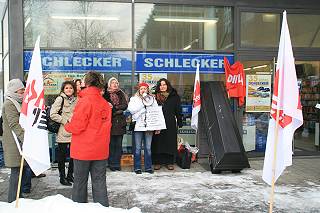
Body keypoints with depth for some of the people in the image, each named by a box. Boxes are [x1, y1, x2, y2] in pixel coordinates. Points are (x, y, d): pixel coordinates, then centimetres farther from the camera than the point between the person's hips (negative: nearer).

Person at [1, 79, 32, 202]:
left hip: (20, 142, 10)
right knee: (17, 171, -7)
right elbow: (15, 125, -22)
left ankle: (18, 197, 22)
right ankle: (13, 201, 1)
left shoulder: (17, 103, 20)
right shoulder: (9, 104, -12)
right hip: (14, 144, -10)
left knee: (22, 169, 12)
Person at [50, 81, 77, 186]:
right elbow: (53, 114, -13)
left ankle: (70, 175, 25)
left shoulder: (76, 100, 10)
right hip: (63, 132, -5)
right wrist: (65, 121, -15)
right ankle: (62, 177, 16)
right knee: (62, 155, 4)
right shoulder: (60, 99, -6)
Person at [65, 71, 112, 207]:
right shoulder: (105, 103, 2)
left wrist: (67, 126, 3)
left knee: (80, 180, 10)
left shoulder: (84, 101, -15)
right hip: (101, 150, 5)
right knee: (99, 181, 11)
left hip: (83, 150, -5)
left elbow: (77, 126, -16)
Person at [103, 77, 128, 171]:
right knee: (111, 144, -2)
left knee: (118, 144, 4)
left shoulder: (121, 94, 12)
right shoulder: (106, 94, 4)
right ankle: (112, 163, 5)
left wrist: (114, 107, -11)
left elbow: (125, 105, 0)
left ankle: (117, 163, 10)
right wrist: (118, 109, -14)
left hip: (120, 122, 3)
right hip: (110, 121, -2)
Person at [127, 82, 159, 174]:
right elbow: (131, 109, -9)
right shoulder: (134, 99, 8)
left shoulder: (152, 99, 15)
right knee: (138, 148, 0)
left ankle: (148, 167, 13)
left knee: (148, 148, 5)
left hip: (149, 126, 2)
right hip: (138, 126, -2)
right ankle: (137, 167, 8)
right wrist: (143, 103, -9)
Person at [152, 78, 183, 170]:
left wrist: (179, 122, 3)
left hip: (170, 124, 0)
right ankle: (157, 162, 11)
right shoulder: (155, 96, 7)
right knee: (158, 142, 2)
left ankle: (169, 162, 13)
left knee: (170, 142, 3)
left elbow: (178, 110, 7)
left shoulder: (174, 96, 6)